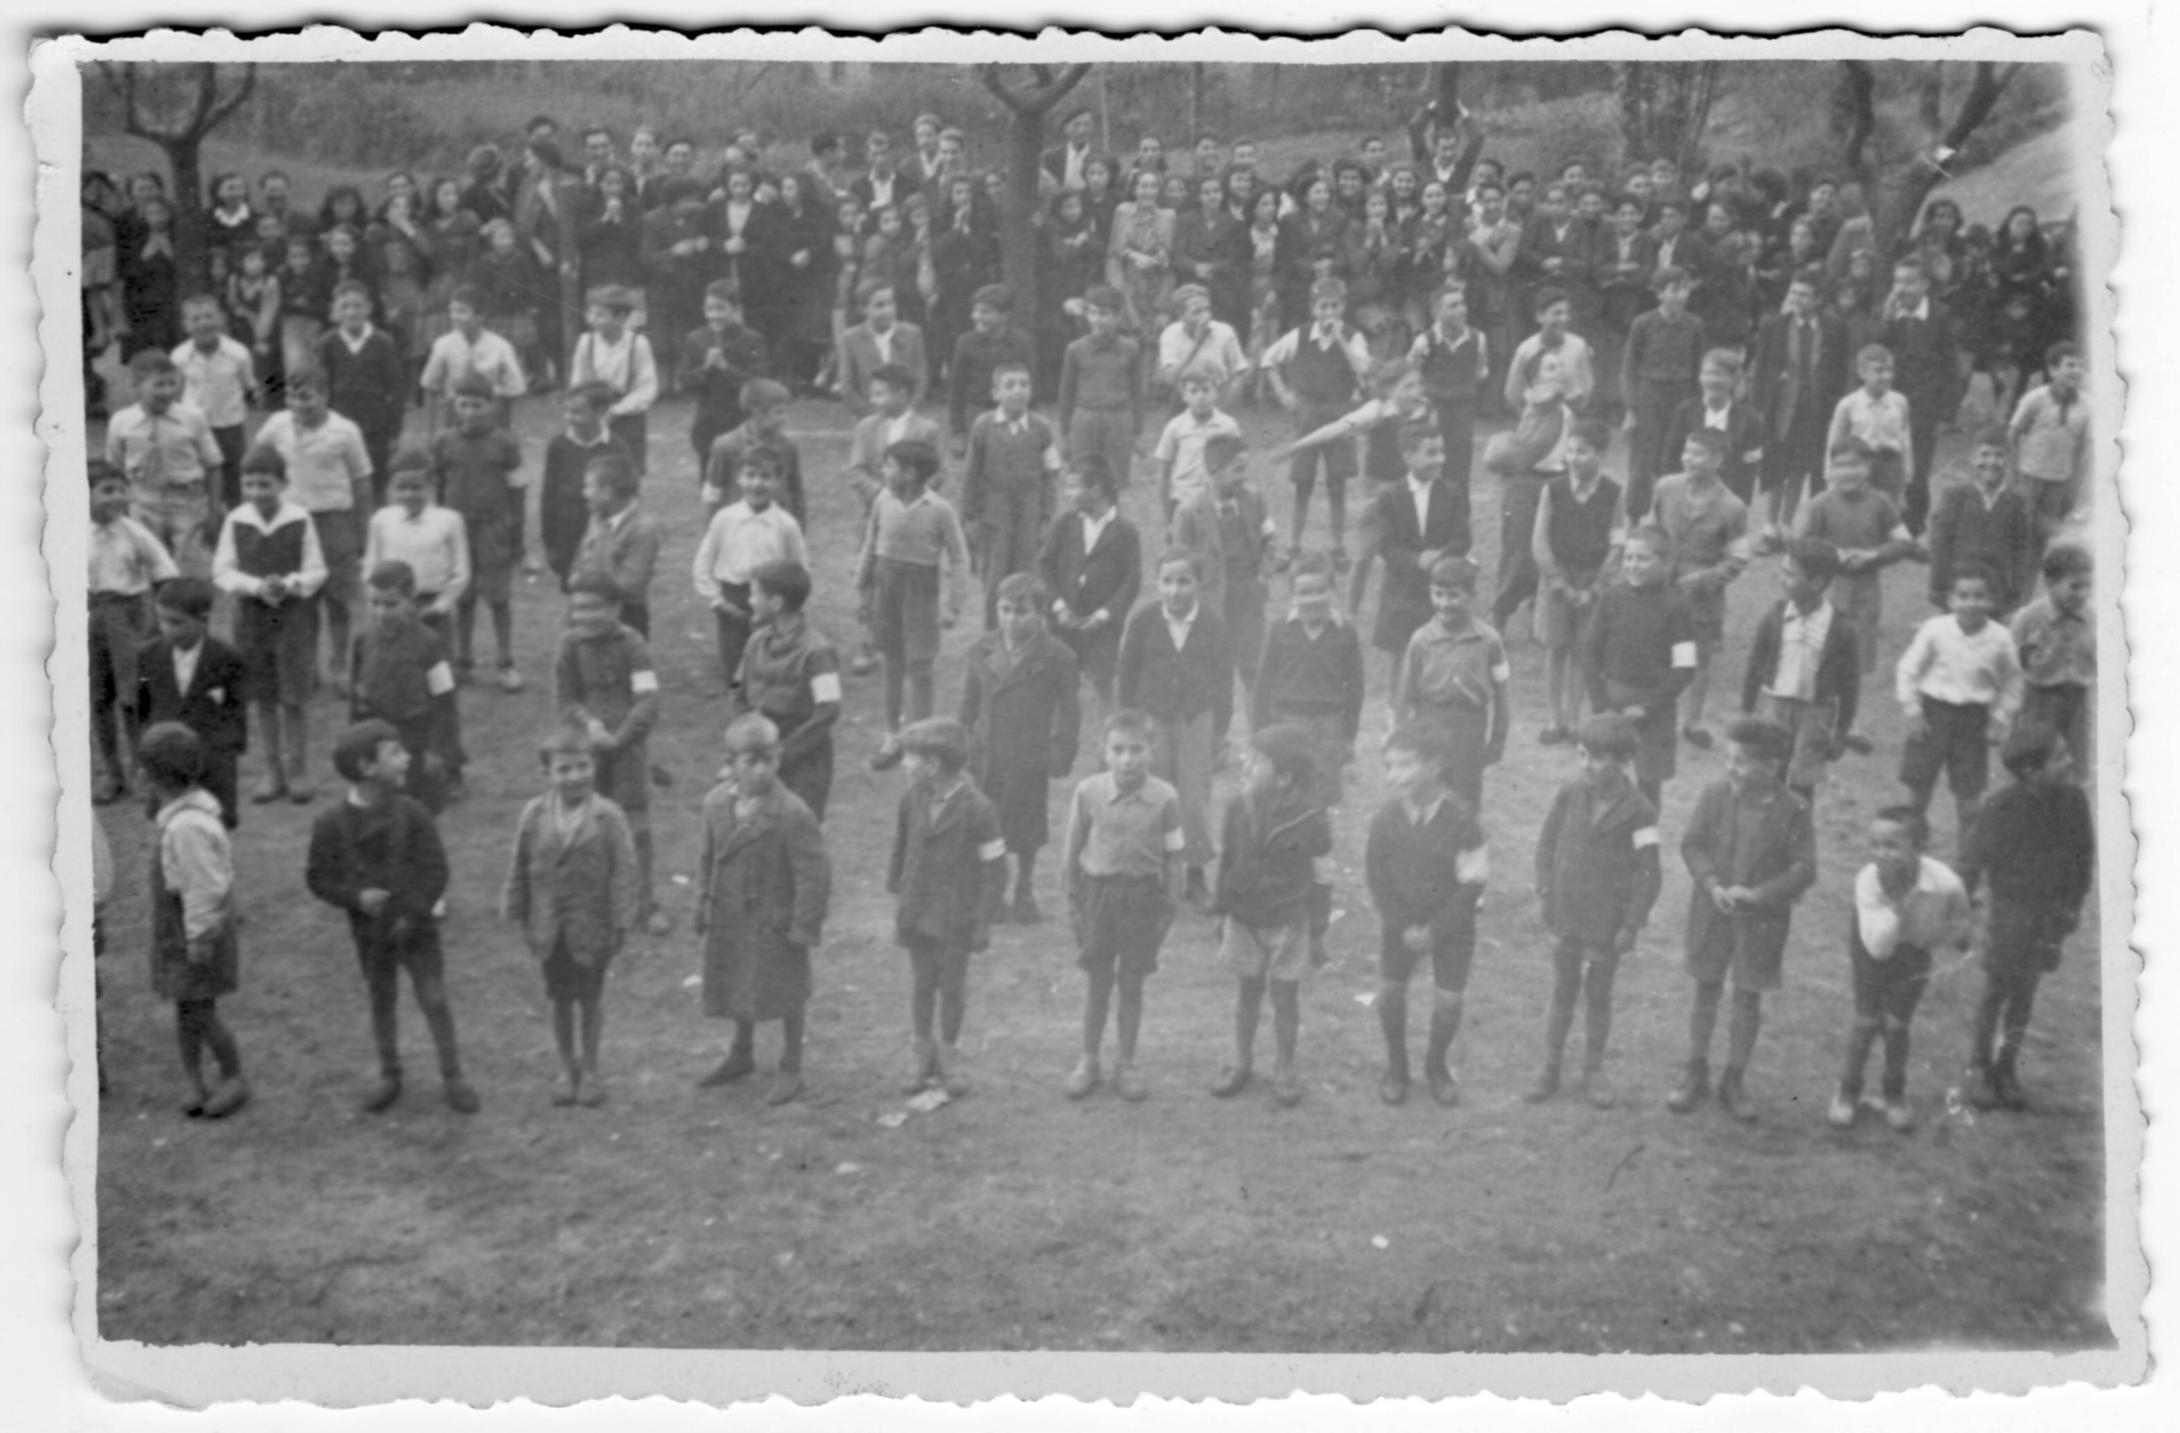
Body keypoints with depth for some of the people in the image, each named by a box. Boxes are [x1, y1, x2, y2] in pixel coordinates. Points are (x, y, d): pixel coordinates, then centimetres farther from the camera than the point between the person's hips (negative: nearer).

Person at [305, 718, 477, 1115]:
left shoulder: (411, 813, -10)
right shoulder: (331, 824, -11)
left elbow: (435, 870, -8)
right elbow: (318, 877, -3)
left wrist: (412, 915, -15)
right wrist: (356, 897, -19)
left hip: (415, 929, -1)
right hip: (370, 931, 1)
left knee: (434, 1000, 1)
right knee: (381, 1002, 15)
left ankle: (453, 1077, 14)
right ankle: (389, 1075, 32)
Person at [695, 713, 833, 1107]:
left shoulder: (791, 813, -23)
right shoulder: (716, 804, -4)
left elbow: (814, 873, -19)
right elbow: (709, 858, 10)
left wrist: (804, 927, -18)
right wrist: (704, 905, 10)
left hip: (775, 923, -5)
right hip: (729, 919, 6)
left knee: (785, 993, 10)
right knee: (737, 989, 21)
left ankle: (790, 1069, 28)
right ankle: (741, 1055, 45)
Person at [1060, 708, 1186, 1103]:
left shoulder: (1165, 798, -11)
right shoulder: (1088, 792, -10)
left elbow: (1173, 857, -2)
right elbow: (1072, 850, 1)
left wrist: (1169, 907, -1)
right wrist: (1073, 900, 4)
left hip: (1143, 895, 0)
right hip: (1098, 890, 0)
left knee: (1132, 983, 10)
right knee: (1098, 982, 11)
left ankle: (1126, 1065, 25)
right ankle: (1089, 1061, 26)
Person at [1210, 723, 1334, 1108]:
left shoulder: (1308, 818, -17)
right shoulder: (1239, 808, -7)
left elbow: (1319, 874, -4)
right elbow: (1227, 862, 4)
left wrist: (1318, 931, 1)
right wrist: (1220, 912, 9)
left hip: (1287, 922, -2)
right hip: (1244, 918, 3)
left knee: (1285, 995, 8)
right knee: (1248, 990, 15)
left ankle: (1284, 1070, 23)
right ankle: (1241, 1063, 30)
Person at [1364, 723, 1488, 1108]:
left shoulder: (1461, 819, -22)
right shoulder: (1387, 817, -14)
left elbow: (1471, 885, -16)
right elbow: (1377, 876, -4)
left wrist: (1435, 931, -15)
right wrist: (1403, 926, -10)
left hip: (1451, 922, -2)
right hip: (1400, 921, 2)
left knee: (1448, 1003, 0)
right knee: (1389, 992, 1)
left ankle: (1436, 1065, 28)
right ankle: (1395, 1066, 26)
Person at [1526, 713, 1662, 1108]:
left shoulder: (1637, 811, -14)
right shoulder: (1570, 795, -4)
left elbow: (1648, 874, -11)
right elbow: (1546, 842, 6)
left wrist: (1632, 925, -13)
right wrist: (1545, 893, -1)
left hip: (1607, 923, -2)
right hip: (1566, 916, 2)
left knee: (1598, 996, 12)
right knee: (1563, 991, 13)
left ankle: (1593, 1072, 26)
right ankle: (1550, 1069, 23)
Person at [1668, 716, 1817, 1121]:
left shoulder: (1792, 810, -15)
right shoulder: (1715, 795, -9)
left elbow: (1804, 871, -13)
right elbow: (1692, 844, -3)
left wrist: (1755, 895, -22)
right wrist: (1713, 885, -18)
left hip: (1762, 918, -2)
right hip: (1712, 910, 2)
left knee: (1748, 1000, 10)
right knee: (1706, 992, 13)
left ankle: (1734, 1082, 26)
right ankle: (1696, 1074, 29)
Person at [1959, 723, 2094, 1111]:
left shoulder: (2074, 800, -10)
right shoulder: (2003, 808, -22)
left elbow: (2085, 855, 5)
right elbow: (1973, 861, -12)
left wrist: (2073, 906, 7)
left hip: (2052, 911, 4)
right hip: (2011, 907, -4)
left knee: (2025, 992, 13)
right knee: (1996, 990, 6)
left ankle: (2007, 1069, 26)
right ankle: (1978, 1068, 21)